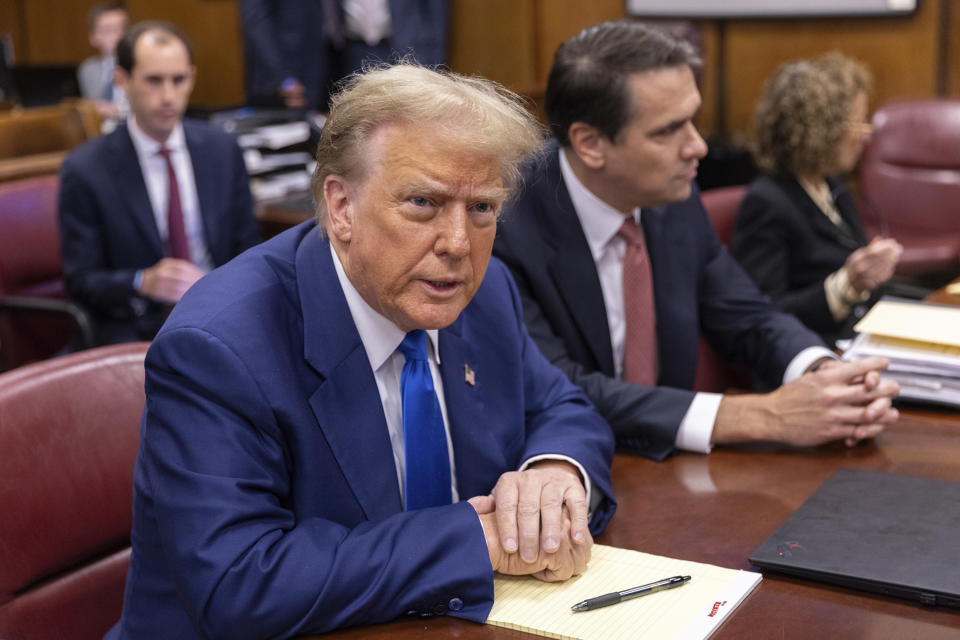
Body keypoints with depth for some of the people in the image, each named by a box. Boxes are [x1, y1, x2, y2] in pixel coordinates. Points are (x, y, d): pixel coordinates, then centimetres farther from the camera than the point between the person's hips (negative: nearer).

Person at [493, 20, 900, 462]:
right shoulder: (505, 231, -21)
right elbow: (563, 397, -27)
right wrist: (764, 416, -29)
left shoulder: (674, 199, -1)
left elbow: (746, 319, 8)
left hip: (663, 469, 5)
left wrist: (826, 373, -14)